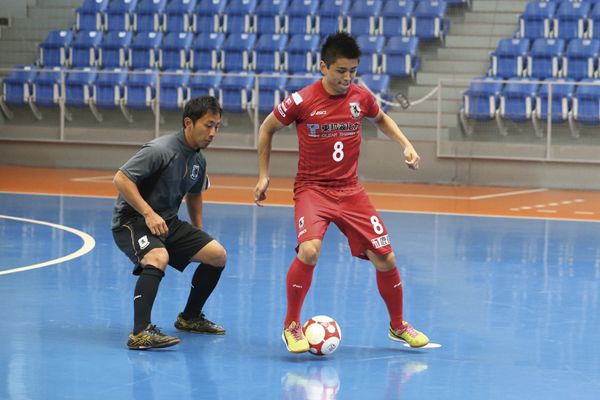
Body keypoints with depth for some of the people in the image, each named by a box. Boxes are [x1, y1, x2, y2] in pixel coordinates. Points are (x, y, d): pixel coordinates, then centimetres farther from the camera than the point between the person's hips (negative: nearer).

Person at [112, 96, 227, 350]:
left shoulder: (198, 161, 7)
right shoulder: (160, 150, -20)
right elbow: (120, 179, -24)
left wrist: (198, 234, 21)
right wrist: (148, 214, -28)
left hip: (167, 222, 9)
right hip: (132, 221, -8)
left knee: (217, 255, 0)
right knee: (158, 258, -37)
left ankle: (190, 317, 20)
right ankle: (140, 333, -40)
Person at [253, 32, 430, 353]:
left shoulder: (361, 97, -1)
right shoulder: (301, 101, -12)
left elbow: (380, 119, 22)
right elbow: (267, 128, 5)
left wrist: (406, 145, 7)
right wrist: (263, 176, 4)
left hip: (350, 191, 4)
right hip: (312, 189, -4)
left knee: (385, 259, -1)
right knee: (309, 250, -30)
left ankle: (398, 326, 24)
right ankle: (291, 325, -9)